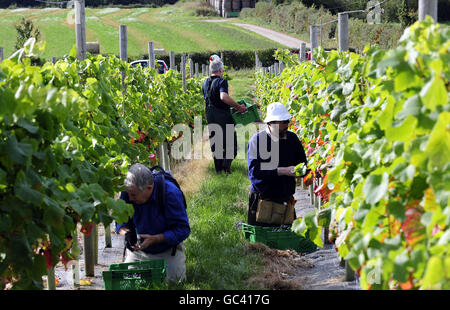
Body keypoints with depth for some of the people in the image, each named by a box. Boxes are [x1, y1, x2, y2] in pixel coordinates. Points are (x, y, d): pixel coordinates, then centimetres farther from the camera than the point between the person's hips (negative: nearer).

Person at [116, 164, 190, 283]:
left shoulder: (171, 193, -27)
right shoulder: (128, 192, -14)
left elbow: (183, 229, -24)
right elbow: (121, 221, -1)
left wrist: (154, 239, -33)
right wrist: (126, 233, -25)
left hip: (168, 248, -3)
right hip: (139, 248, 3)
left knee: (174, 278, -17)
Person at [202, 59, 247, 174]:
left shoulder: (205, 83, 9)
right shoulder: (222, 81, -15)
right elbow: (224, 97, -33)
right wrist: (238, 106, -26)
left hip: (210, 116, 6)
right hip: (223, 115, -6)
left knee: (215, 142, 14)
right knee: (230, 141, 6)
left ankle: (218, 168, 15)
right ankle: (226, 164, -9)